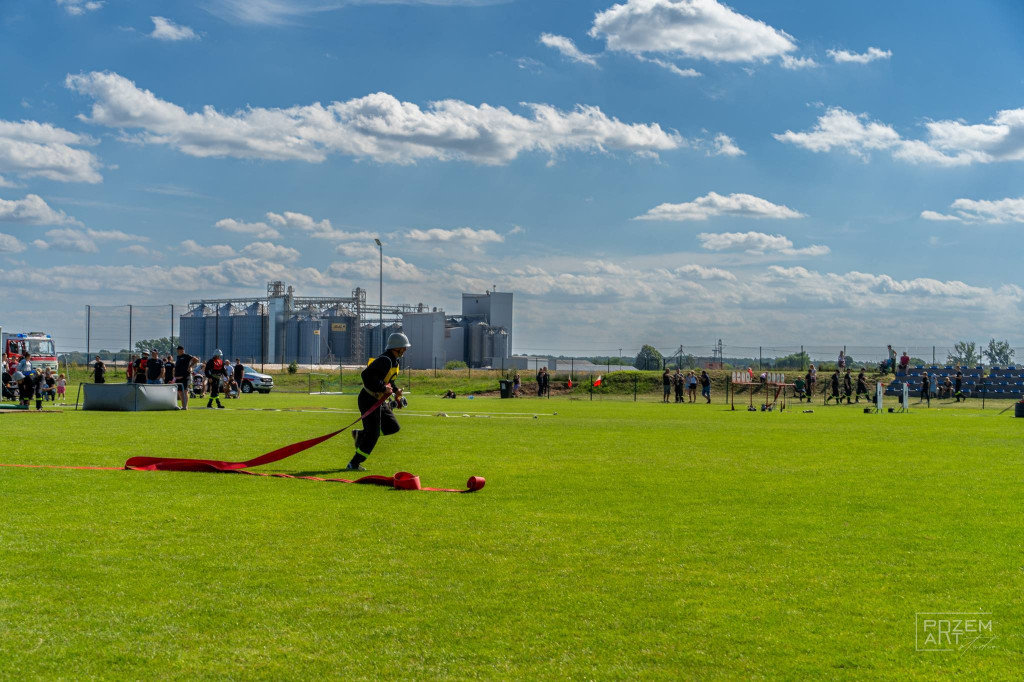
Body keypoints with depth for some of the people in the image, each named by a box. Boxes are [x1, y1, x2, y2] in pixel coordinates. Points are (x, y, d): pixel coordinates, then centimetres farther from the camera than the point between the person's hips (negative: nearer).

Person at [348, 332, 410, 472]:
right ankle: (353, 464, 0)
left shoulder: (394, 361, 10)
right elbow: (367, 375, -33)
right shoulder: (385, 360, -22)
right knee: (373, 435, -8)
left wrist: (396, 389, 7)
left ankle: (360, 434, 20)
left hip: (379, 401, 10)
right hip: (369, 401, -10)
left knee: (393, 427, 9)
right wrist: (383, 388, -30)